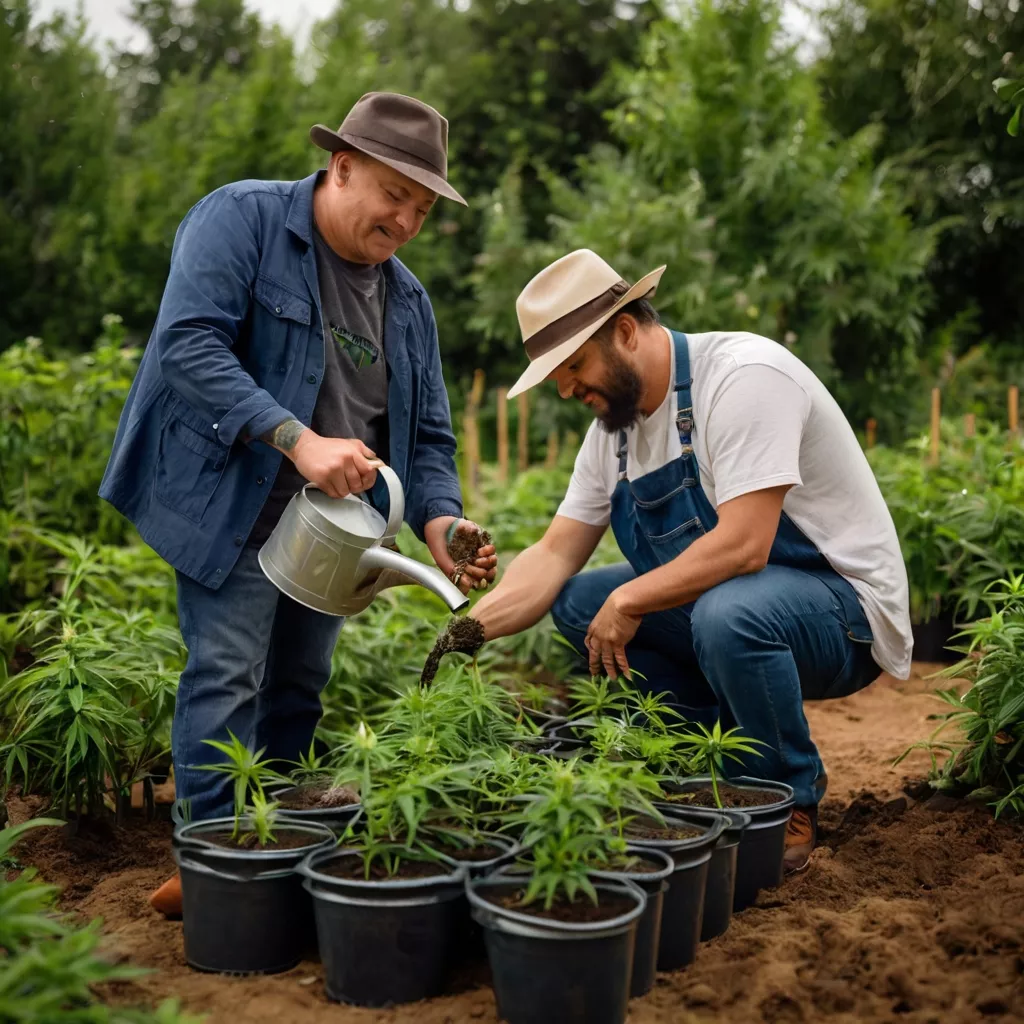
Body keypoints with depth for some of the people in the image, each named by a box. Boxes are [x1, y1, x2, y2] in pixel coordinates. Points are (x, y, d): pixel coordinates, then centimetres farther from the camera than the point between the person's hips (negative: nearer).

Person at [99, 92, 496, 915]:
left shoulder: (408, 301, 11)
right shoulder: (241, 218, -9)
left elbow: (427, 434, 10)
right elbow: (190, 344, -22)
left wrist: (440, 522, -11)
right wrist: (297, 439, -32)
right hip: (232, 506, -7)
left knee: (299, 687, 11)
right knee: (228, 676, -10)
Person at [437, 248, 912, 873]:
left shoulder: (744, 375, -21)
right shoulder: (614, 428, 5)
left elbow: (743, 546, -29)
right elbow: (555, 557, 4)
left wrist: (629, 600, -19)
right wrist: (473, 627, -12)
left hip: (846, 607, -8)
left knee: (726, 613, -37)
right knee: (576, 602, -2)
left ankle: (793, 802, -10)